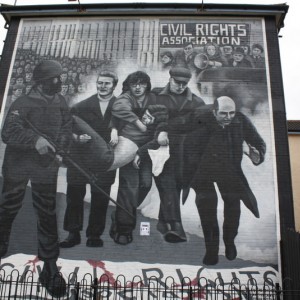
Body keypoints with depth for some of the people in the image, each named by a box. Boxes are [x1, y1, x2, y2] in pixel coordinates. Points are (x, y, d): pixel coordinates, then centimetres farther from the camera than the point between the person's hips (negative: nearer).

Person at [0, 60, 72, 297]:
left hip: (46, 167, 2)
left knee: (47, 214, 2)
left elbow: (66, 128, 7)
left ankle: (50, 265, 12)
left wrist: (60, 148, -12)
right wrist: (35, 140, -35)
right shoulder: (23, 103, -10)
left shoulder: (61, 103, 4)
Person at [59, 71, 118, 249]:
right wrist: (78, 137, -14)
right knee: (74, 195, 3)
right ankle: (73, 234, 17)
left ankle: (95, 235, 21)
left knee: (100, 199, 6)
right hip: (80, 158, 1)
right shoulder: (82, 106, 7)